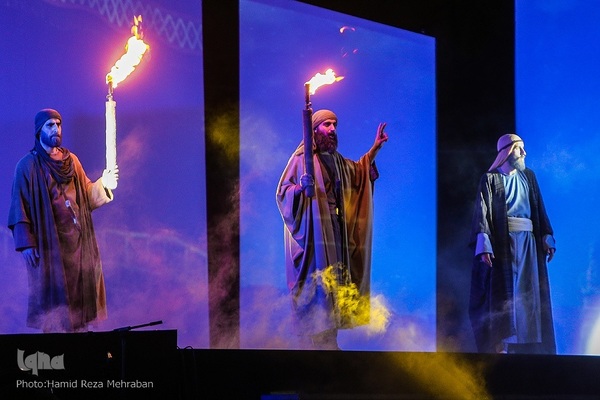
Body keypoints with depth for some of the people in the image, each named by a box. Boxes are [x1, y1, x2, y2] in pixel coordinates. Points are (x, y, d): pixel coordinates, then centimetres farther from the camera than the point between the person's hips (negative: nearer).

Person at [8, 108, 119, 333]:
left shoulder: (71, 161, 14)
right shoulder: (28, 165, -3)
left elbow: (86, 196, 12)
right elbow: (20, 206, -8)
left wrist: (103, 184, -7)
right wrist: (26, 243, -14)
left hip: (77, 241, 5)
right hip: (49, 242, -5)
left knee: (79, 291, 2)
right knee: (52, 293, -6)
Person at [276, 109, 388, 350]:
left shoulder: (335, 159, 16)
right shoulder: (301, 158, -5)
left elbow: (356, 172, 36)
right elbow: (283, 191, -8)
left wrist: (375, 149, 28)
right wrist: (300, 187, -28)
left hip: (335, 228, 7)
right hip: (313, 229, -7)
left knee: (333, 280, 5)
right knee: (315, 282, -11)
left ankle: (328, 337, 9)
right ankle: (312, 340, -11)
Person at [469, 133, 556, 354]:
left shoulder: (528, 177, 18)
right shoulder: (490, 179, 3)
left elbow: (540, 209, 15)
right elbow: (482, 212, -7)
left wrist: (547, 237, 3)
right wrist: (484, 244, -20)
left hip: (529, 242, 5)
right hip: (503, 242, -5)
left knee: (528, 292, 0)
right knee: (504, 292, -10)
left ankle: (526, 343, 1)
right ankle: (499, 345, -13)